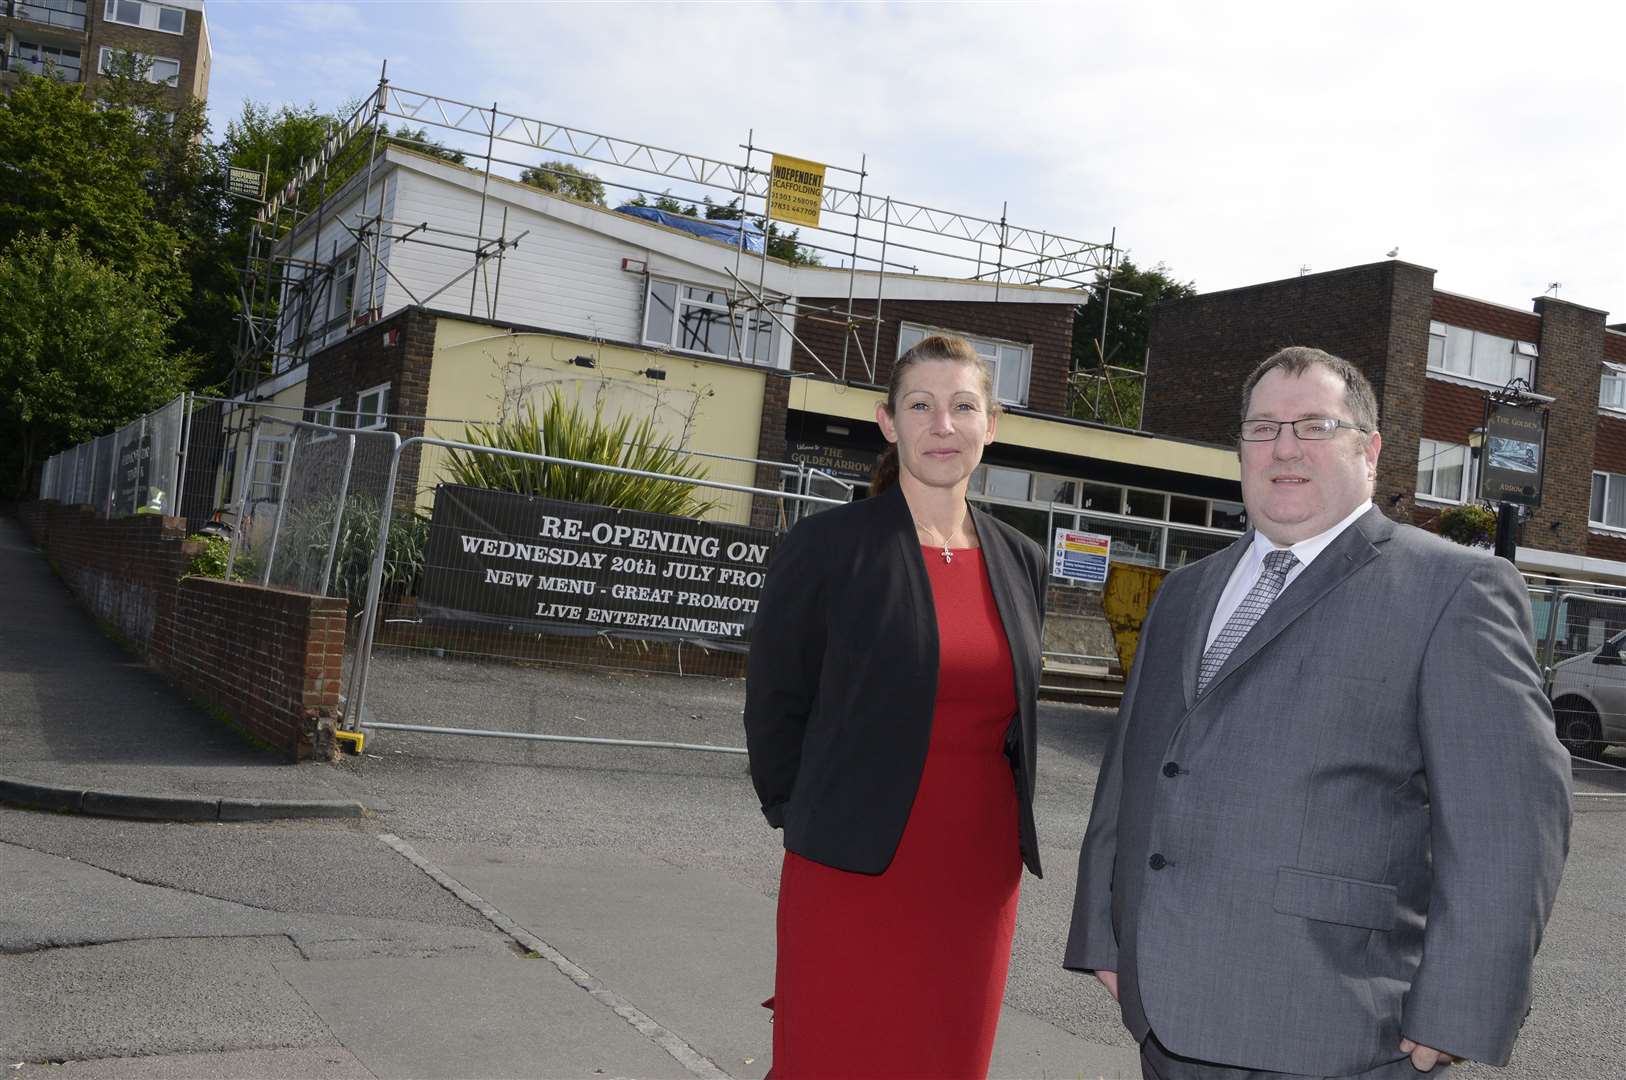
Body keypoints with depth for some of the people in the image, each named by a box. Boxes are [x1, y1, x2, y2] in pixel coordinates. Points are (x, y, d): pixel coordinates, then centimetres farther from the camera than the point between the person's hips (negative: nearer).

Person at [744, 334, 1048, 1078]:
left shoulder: (1019, 562, 8)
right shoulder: (825, 547, -7)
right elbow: (775, 707, -2)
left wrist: (1000, 833, 11)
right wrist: (810, 827, 1)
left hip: (978, 878, 5)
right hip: (854, 876, -4)